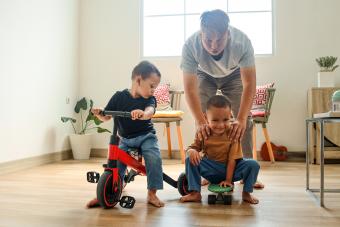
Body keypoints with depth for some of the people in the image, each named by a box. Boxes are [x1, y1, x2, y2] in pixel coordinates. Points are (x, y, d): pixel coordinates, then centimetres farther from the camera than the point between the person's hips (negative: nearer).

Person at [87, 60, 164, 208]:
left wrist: (142, 114, -53)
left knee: (154, 159, -23)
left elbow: (150, 111, -29)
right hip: (125, 139, 1)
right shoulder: (119, 97, -4)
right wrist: (99, 114, -23)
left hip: (146, 137, -1)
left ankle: (152, 194, -11)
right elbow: (106, 117, 0)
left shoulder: (149, 99, -5)